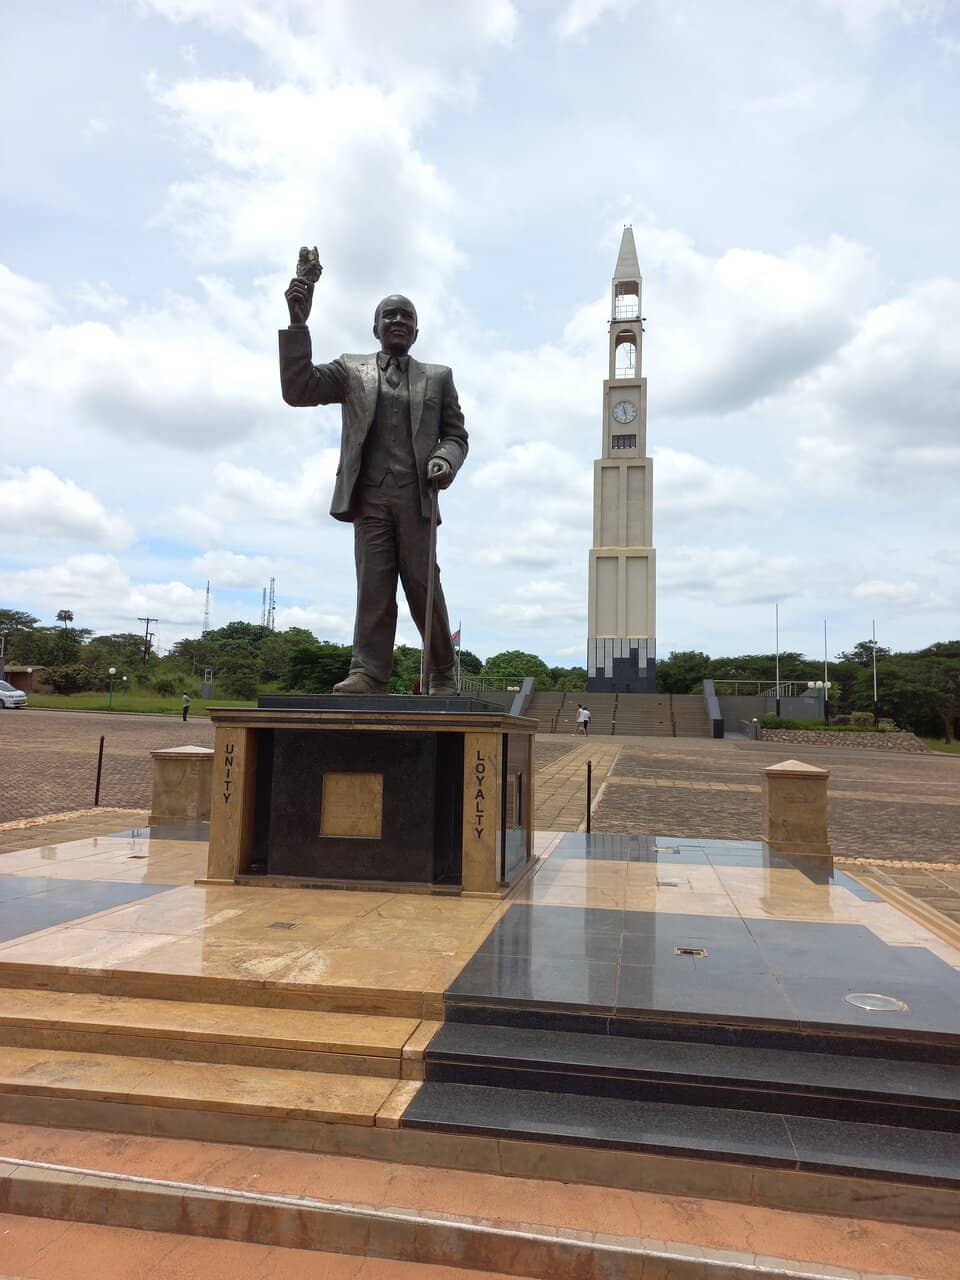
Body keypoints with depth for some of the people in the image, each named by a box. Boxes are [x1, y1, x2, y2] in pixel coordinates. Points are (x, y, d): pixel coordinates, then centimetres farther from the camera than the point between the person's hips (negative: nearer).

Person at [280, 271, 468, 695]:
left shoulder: (438, 377, 19)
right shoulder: (351, 370, 17)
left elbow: (456, 435, 18)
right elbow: (297, 390, 4)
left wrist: (446, 461, -6)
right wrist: (297, 324, -4)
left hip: (415, 495, 0)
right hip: (368, 495, 0)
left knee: (423, 585, -3)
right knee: (372, 585, -5)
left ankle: (444, 673, 9)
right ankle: (368, 673, -6)